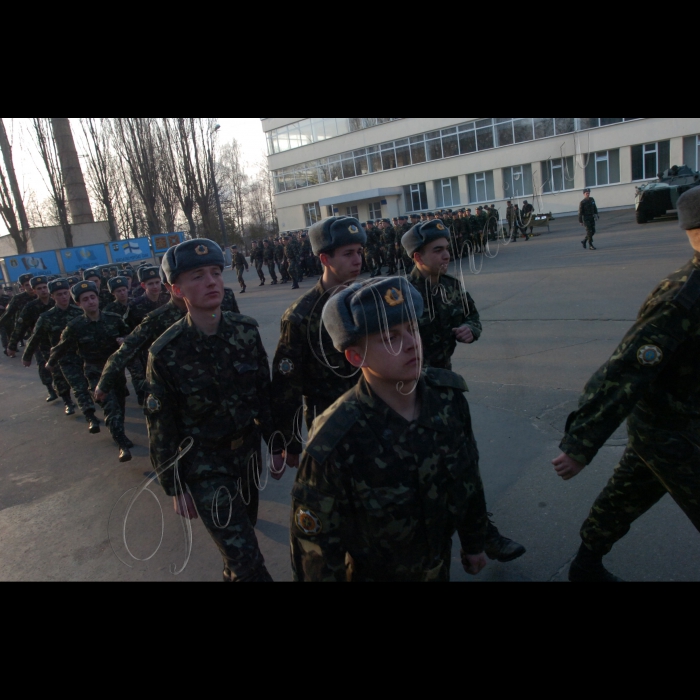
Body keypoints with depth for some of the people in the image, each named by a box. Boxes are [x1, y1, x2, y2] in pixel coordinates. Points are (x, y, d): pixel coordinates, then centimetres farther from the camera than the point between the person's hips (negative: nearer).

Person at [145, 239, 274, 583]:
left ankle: (233, 573, 53)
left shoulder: (246, 330, -9)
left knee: (246, 526, 25)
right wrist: (175, 487, -4)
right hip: (203, 464, -4)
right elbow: (162, 425, -9)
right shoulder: (166, 353, -17)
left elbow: (264, 392, 2)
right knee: (245, 559, -5)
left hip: (248, 450, 4)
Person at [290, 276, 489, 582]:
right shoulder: (334, 444, -34)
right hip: (375, 573, -4)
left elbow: (468, 476, -1)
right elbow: (316, 547, -20)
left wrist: (473, 542, 10)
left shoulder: (449, 396, -18)